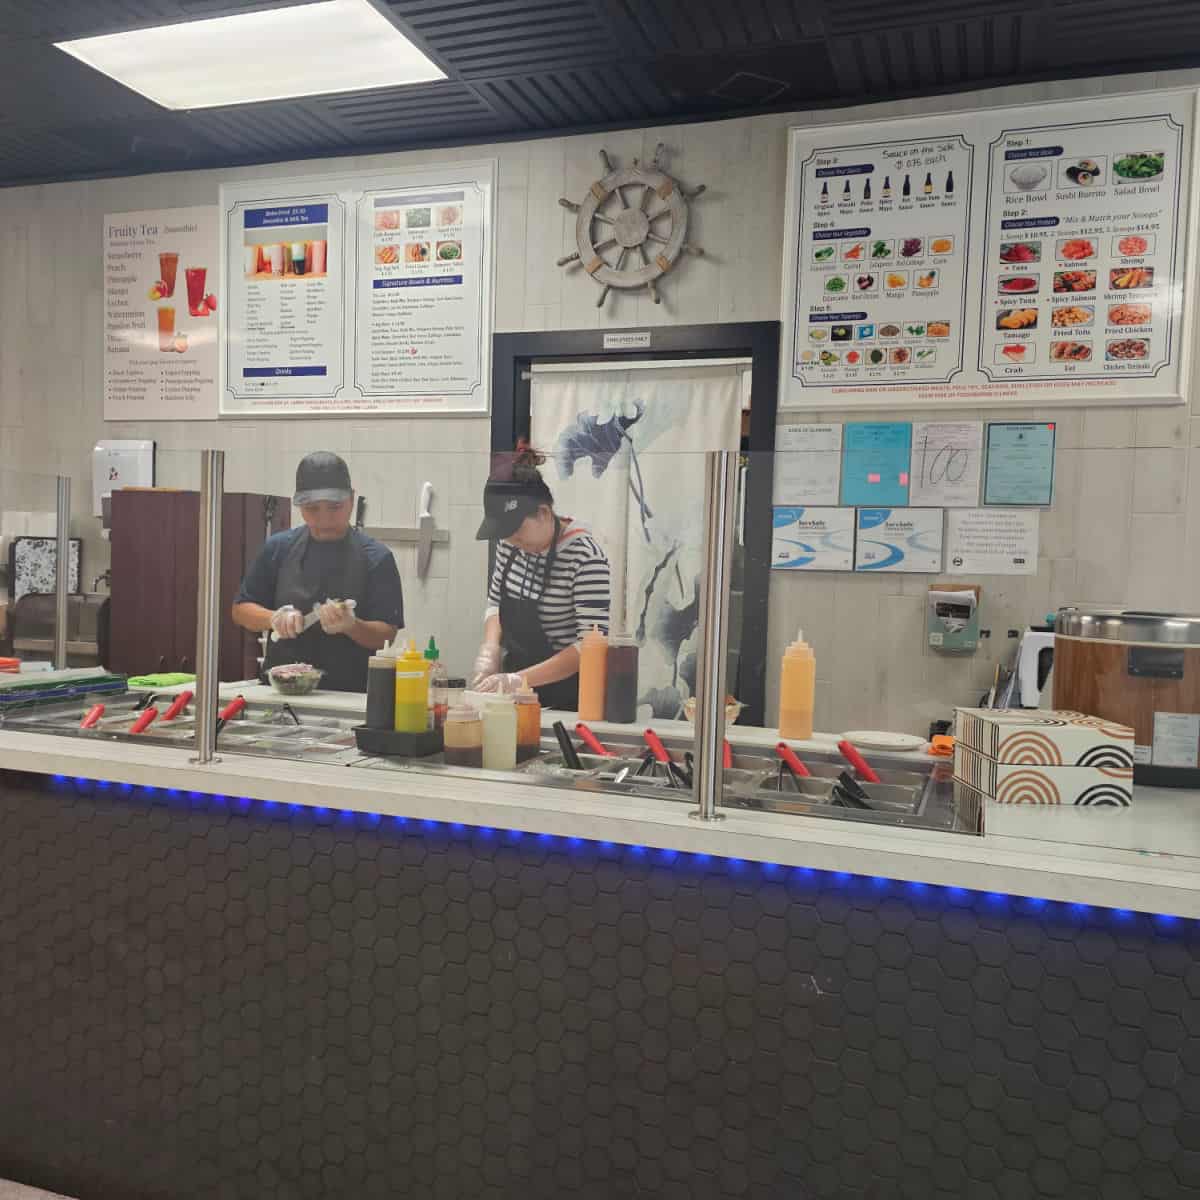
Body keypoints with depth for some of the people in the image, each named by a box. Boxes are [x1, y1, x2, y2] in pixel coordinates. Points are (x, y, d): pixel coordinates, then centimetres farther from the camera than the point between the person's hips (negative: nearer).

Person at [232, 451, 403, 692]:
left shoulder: (376, 557, -1)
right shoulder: (278, 548, 9)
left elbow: (386, 636, -2)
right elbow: (241, 610, 15)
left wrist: (350, 626, -21)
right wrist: (274, 618, -5)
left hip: (348, 696, -3)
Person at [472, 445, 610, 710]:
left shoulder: (584, 556, -22)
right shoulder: (510, 544, -2)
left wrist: (519, 679, -30)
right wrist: (490, 648, -8)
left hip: (564, 699, -6)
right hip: (515, 692, 6)